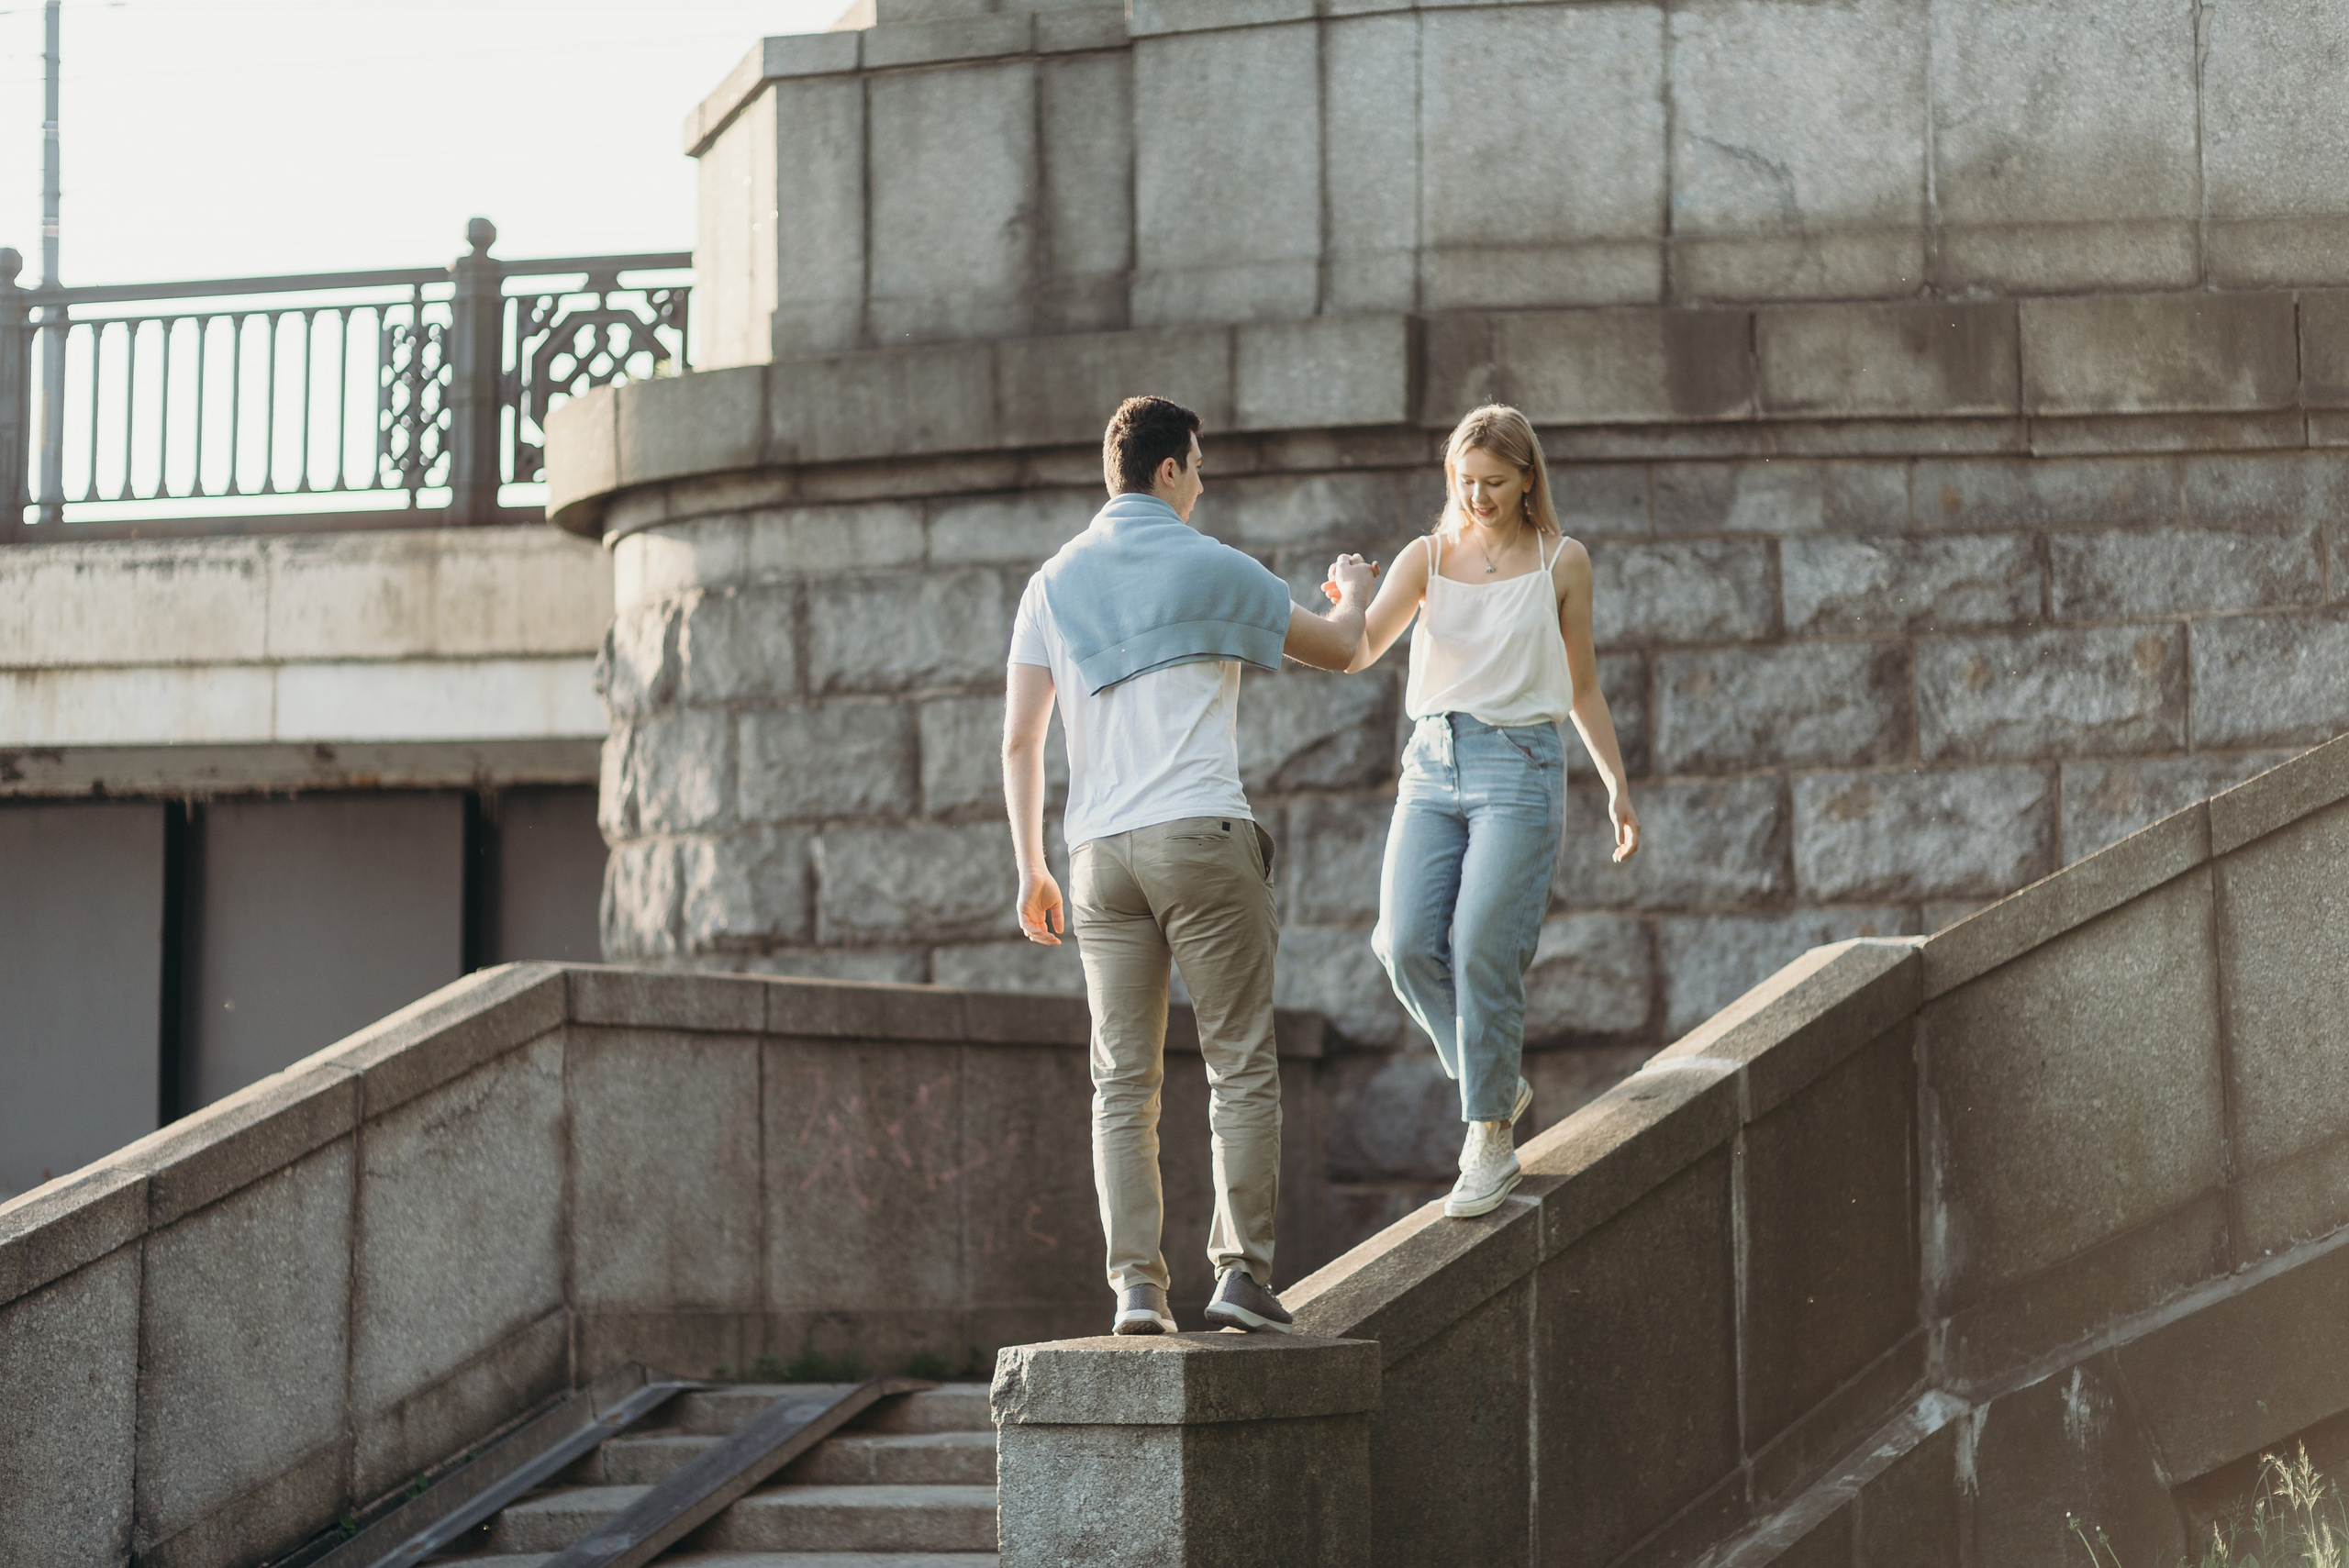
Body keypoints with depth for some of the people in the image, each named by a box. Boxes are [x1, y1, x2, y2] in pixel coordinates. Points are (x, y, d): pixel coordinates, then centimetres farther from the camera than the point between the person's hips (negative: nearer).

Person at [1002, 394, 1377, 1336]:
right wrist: (1354, 595, 36)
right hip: (1202, 834, -4)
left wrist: (1029, 866, 15)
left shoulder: (1054, 583, 11)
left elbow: (1019, 740, 8)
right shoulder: (1211, 571, 0)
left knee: (1124, 1082, 3)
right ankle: (1242, 1269, -7)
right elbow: (1339, 652, 13)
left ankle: (1136, 1284, -5)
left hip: (1099, 851, 4)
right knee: (1241, 1066, 1)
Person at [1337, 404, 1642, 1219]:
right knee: (1408, 944, -12)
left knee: (1482, 951, -14)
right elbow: (1358, 654, -2)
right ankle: (1497, 1082, 11)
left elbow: (1582, 687, 16)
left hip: (1519, 764, -3)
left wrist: (1617, 783, 14)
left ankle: (1490, 1137, -4)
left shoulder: (1561, 563, 7)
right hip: (1433, 763, 3)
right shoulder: (1426, 558, 10)